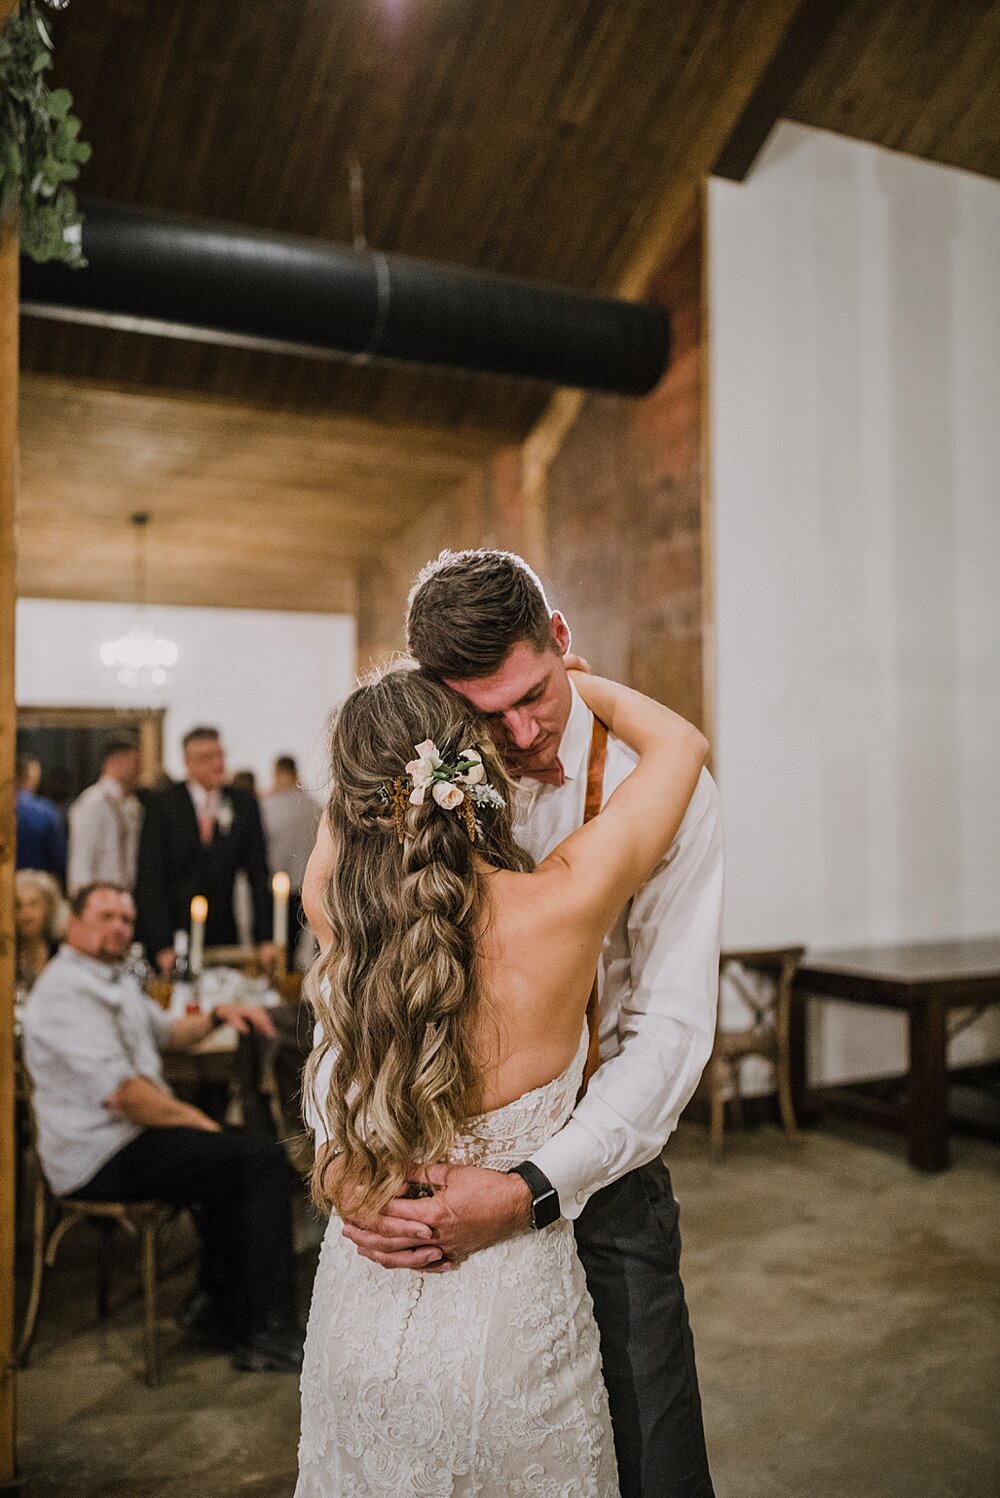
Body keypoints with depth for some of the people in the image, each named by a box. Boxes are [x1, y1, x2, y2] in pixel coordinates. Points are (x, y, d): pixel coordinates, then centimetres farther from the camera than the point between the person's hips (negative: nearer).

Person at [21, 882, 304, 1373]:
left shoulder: (114, 978, 17)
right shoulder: (68, 991, -17)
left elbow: (166, 1031, 31)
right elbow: (120, 1093, -26)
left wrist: (217, 1014, 12)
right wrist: (194, 1120, -16)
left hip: (130, 1136, 11)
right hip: (101, 1157, -11)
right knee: (262, 1158, -17)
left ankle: (223, 1308, 23)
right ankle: (272, 1331, -11)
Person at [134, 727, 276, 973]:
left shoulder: (244, 804, 4)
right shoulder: (161, 805, -4)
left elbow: (258, 874, 5)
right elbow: (150, 879, -8)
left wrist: (265, 939, -3)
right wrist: (163, 946, -16)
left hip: (223, 934, 2)